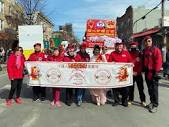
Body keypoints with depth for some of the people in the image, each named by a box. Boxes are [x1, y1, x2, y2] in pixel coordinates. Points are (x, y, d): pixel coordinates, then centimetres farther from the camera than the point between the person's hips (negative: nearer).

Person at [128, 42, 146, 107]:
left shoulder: (140, 54, 1)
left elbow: (141, 63, -2)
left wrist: (137, 72, -11)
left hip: (138, 74, 0)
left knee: (141, 88, 3)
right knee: (131, 87, 9)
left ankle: (143, 100, 12)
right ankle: (130, 99, 22)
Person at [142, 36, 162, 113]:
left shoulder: (156, 50, -8)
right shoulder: (144, 51, 14)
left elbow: (158, 61, -14)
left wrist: (156, 71, -17)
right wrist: (144, 69, 15)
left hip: (153, 72, -7)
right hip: (147, 73, 7)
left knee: (154, 89, -3)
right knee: (149, 89, 14)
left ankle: (155, 105, 4)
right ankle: (152, 101, 28)